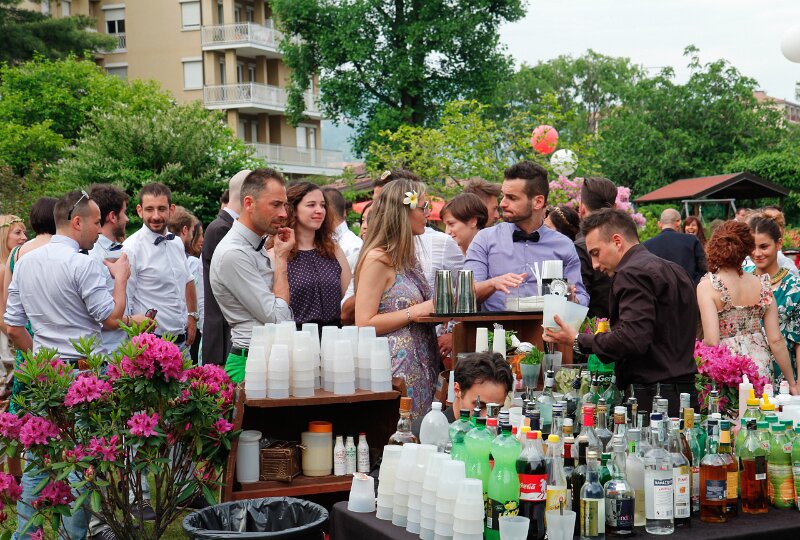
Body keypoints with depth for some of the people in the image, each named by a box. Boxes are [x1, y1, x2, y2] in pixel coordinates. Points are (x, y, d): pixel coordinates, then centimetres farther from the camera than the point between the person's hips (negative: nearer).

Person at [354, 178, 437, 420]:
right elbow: (364, 324, -16)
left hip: (420, 367, 9)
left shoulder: (407, 257, 16)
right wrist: (415, 312, -17)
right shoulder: (377, 259, -11)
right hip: (397, 367, -9)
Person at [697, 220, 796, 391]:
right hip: (762, 370, 4)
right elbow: (776, 340, 2)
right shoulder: (762, 285, 2)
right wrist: (791, 383, 12)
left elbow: (711, 341, -17)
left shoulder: (707, 286, -10)